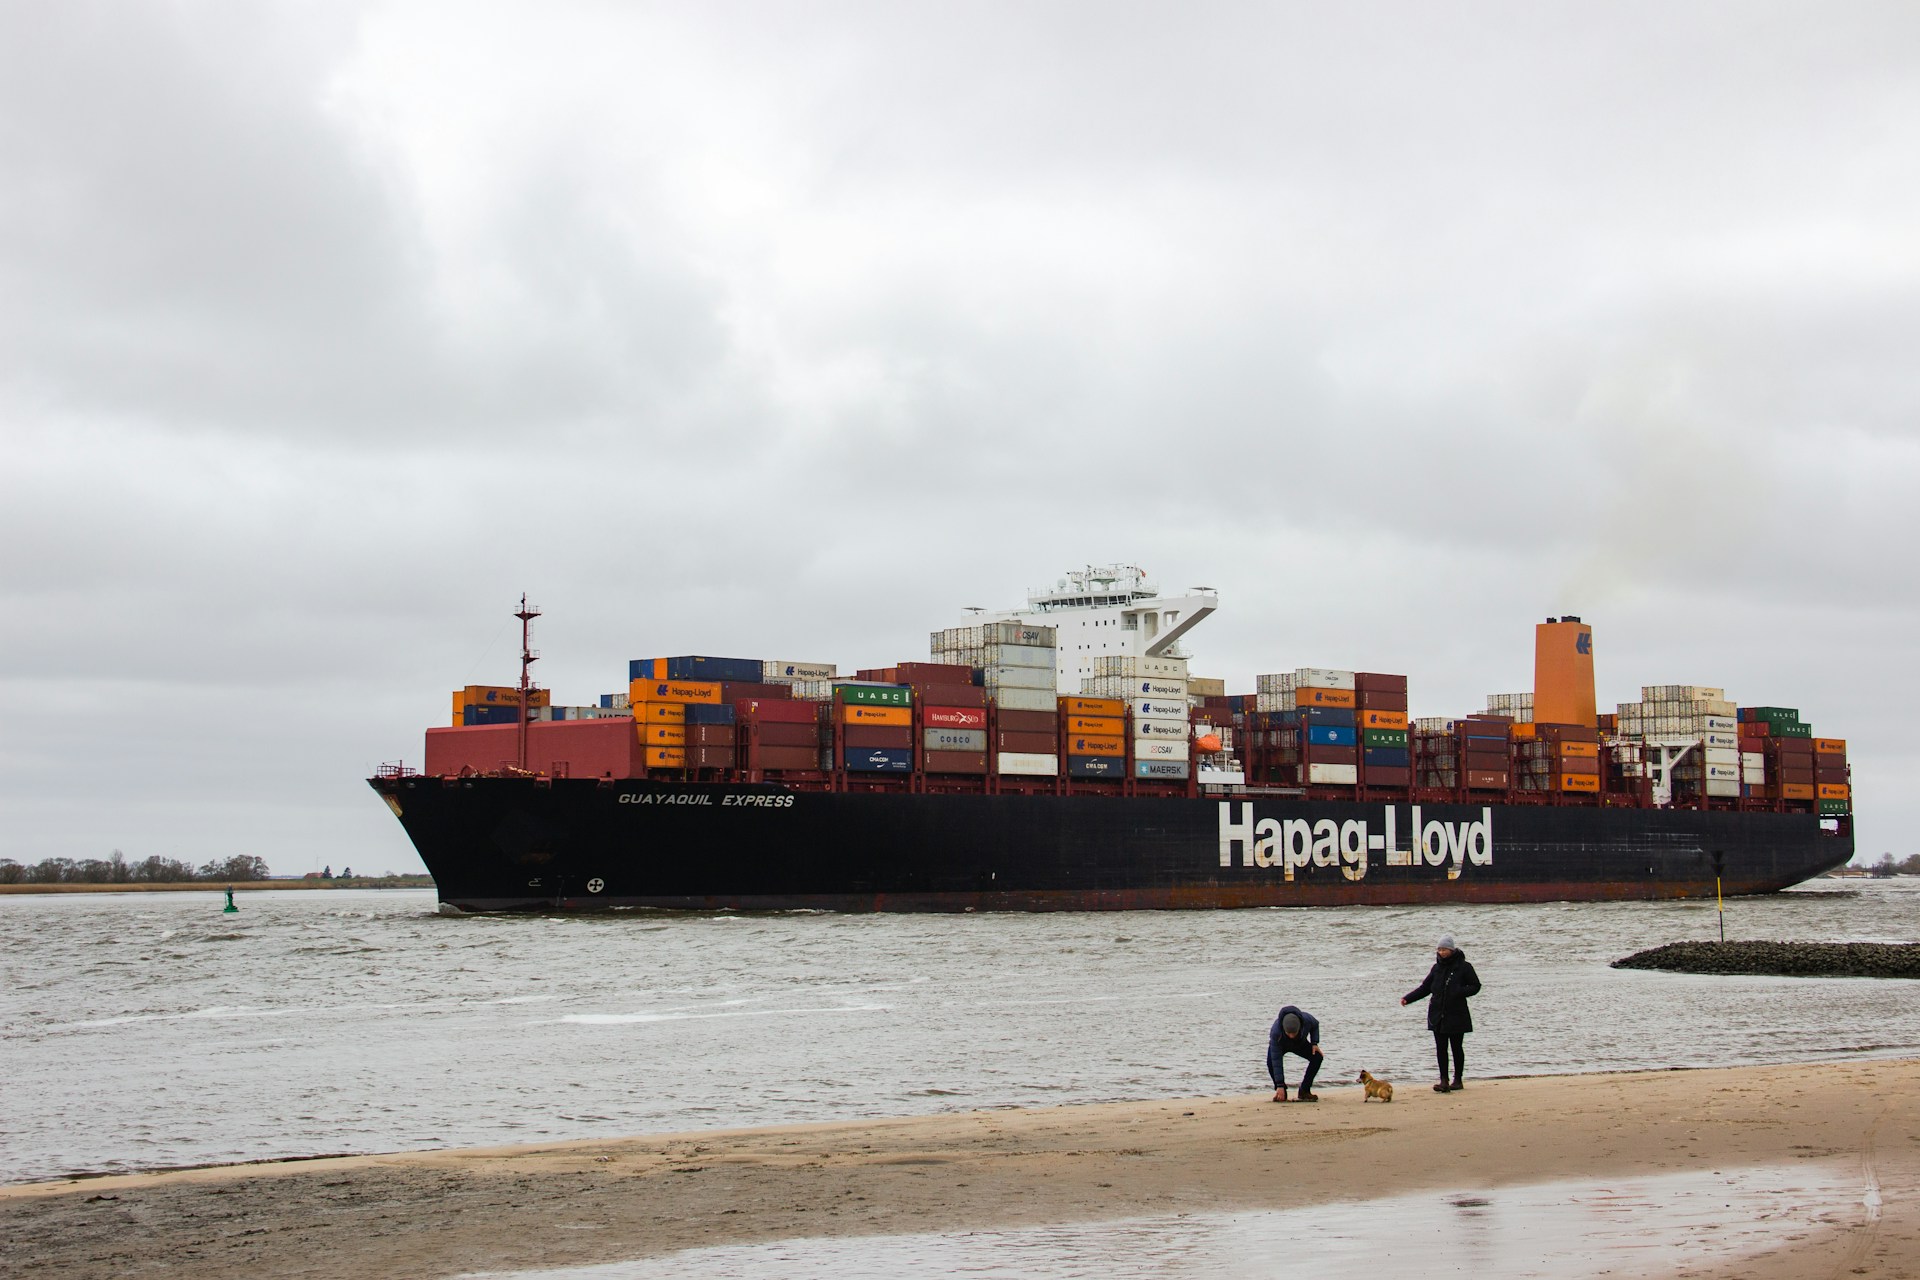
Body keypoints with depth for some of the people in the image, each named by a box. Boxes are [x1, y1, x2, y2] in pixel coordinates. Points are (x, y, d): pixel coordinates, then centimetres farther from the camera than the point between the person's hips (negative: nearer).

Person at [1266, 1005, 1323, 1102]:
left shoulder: (1307, 1019, -37)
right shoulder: (1276, 1032, -43)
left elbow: (1315, 1025, -8)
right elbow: (1277, 1061, -39)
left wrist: (1314, 1043, -20)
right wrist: (1280, 1086, -39)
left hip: (1300, 1043, 3)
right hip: (1280, 1045, -3)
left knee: (1317, 1057, -20)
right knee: (1271, 1062, -32)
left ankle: (1304, 1091, -7)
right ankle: (1281, 1092, -12)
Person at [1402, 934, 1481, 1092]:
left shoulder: (1463, 967, -5)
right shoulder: (1437, 968, 9)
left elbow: (1475, 986, -2)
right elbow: (1425, 987, 13)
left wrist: (1460, 992, -20)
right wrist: (1408, 998, 1)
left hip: (1456, 1015, -4)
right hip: (1438, 1016, 4)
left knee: (1456, 1048, 5)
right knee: (1441, 1049, 0)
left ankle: (1458, 1079, 16)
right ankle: (1444, 1081, 1)